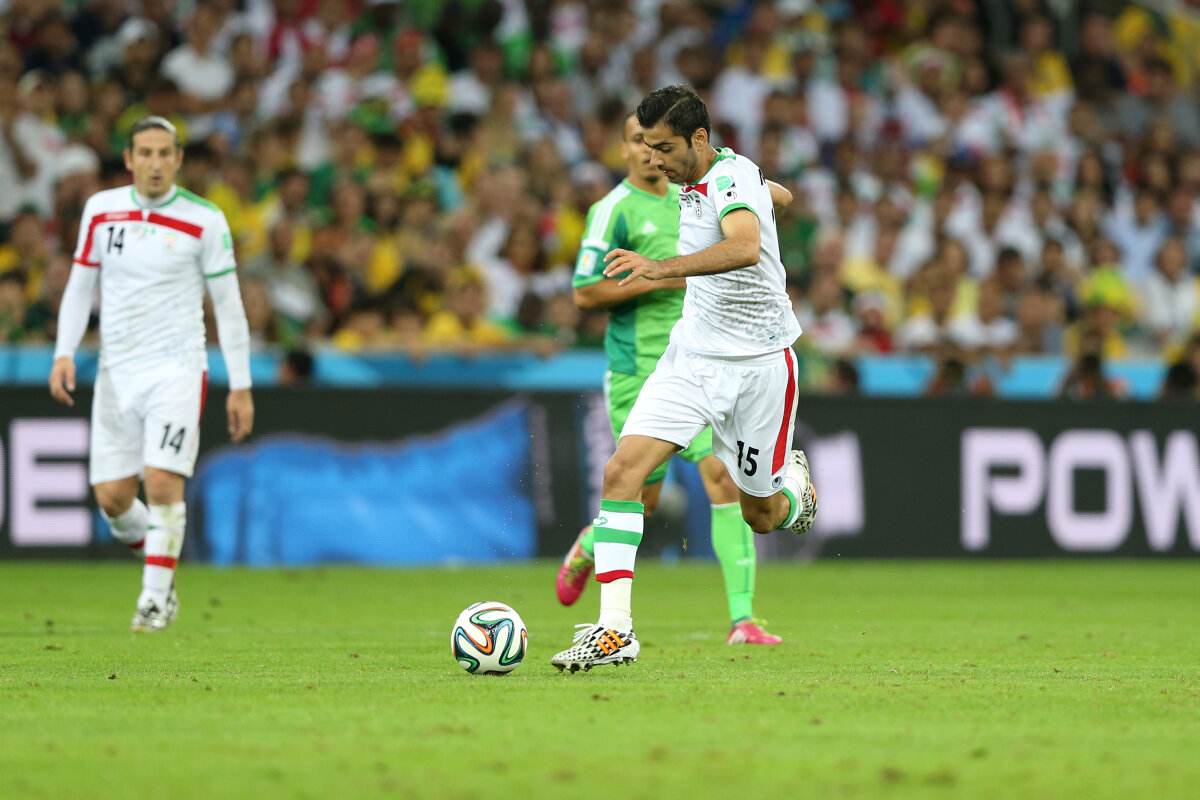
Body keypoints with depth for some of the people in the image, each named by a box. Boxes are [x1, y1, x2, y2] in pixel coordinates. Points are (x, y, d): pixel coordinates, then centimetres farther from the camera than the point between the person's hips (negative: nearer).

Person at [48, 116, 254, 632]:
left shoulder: (205, 221, -4)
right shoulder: (100, 210, 4)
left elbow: (228, 304, 0)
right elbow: (80, 284, 13)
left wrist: (240, 386, -1)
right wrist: (64, 353, 0)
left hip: (178, 369, -3)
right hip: (117, 371, 3)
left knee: (163, 483, -15)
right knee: (111, 497, -1)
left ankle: (156, 597, -2)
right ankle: (155, 552, 29)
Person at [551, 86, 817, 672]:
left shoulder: (732, 177, -20)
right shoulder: (692, 179, 4)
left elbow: (745, 247, -42)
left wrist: (661, 267, -53)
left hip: (758, 361, -6)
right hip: (692, 354, 6)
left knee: (762, 515, 8)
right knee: (622, 470, -16)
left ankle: (794, 485, 46)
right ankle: (615, 629, -18)